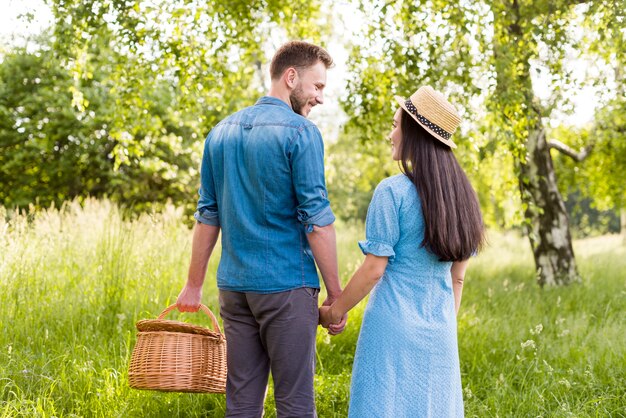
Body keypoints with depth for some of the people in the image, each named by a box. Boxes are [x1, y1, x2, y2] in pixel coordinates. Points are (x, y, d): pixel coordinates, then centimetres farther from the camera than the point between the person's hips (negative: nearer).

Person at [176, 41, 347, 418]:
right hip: (286, 287, -6)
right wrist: (335, 294, -6)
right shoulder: (301, 132, -9)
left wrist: (194, 284, 19)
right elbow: (317, 221, -12)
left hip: (234, 286, 6)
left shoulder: (221, 132, 11)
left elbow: (208, 216, 14)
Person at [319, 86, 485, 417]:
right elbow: (457, 276, 11)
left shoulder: (393, 191, -12)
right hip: (439, 333, 6)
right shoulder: (460, 195, 7)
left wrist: (334, 311, 0)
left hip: (394, 327, -6)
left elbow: (374, 268, -12)